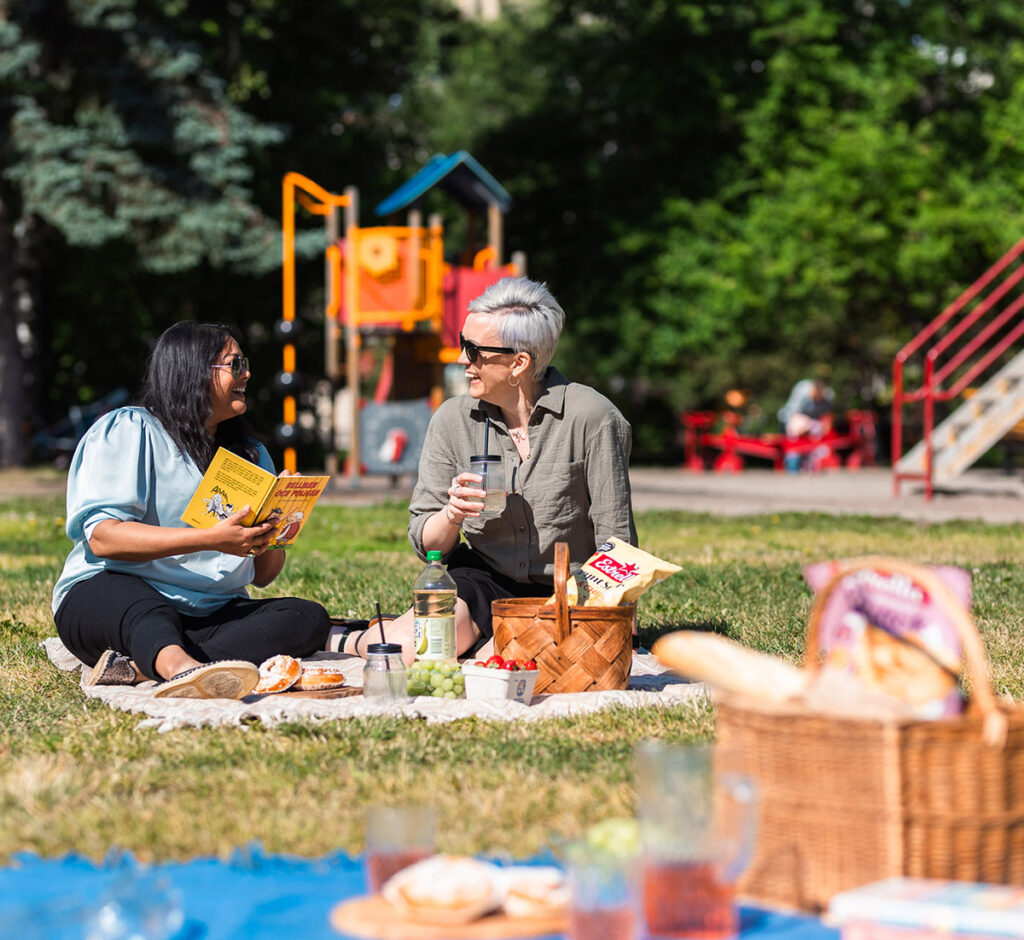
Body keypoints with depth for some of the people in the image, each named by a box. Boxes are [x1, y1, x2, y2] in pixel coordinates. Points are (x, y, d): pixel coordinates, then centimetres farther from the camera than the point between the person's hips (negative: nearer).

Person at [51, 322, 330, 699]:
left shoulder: (250, 453, 20)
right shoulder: (127, 430, 0)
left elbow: (263, 575, 18)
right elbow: (102, 537, -16)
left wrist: (271, 540, -7)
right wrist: (211, 539, -24)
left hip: (210, 616, 5)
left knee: (310, 619, -21)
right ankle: (180, 667, -75)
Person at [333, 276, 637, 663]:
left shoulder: (592, 417, -11)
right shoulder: (452, 420, 0)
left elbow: (615, 542, -7)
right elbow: (425, 543, 4)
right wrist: (453, 514, -18)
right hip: (483, 577, 2)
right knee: (409, 647, -29)